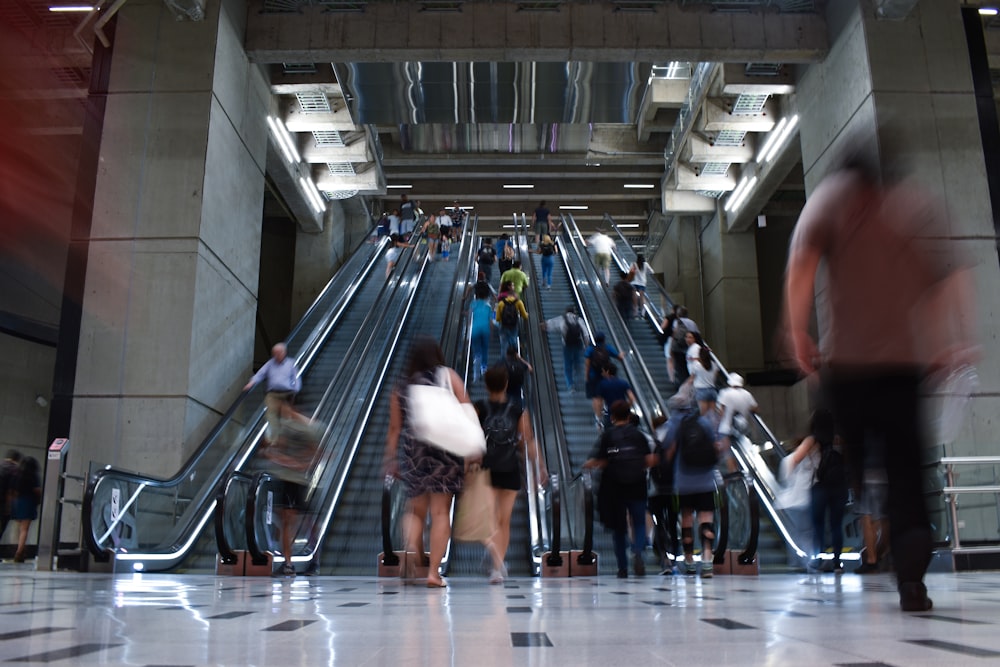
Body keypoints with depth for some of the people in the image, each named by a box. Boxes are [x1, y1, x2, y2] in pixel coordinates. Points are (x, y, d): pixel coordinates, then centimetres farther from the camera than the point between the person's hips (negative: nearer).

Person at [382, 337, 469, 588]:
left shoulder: (401, 385, 11)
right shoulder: (448, 376, 4)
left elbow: (394, 428, 11)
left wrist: (391, 460, 16)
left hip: (411, 451, 2)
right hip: (444, 448, -2)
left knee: (415, 510, 17)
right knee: (440, 512, 2)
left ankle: (412, 547, -9)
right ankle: (434, 572, -1)